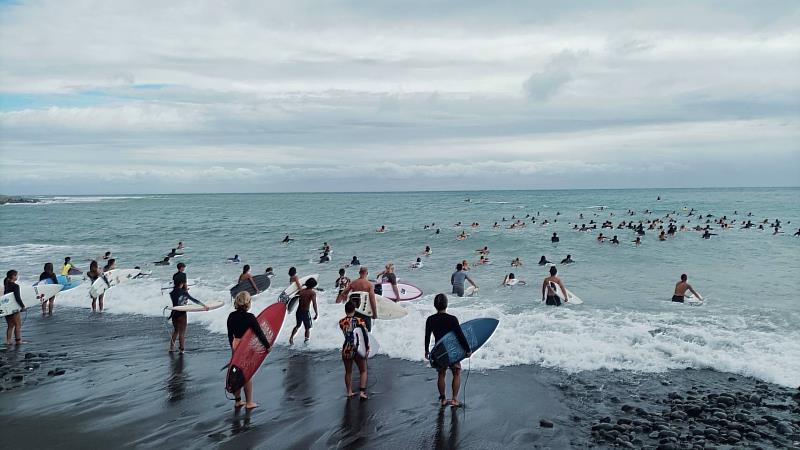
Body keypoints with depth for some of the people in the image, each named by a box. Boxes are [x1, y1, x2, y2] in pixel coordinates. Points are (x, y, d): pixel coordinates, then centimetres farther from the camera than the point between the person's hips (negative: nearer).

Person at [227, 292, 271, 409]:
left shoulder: (231, 316, -3)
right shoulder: (250, 317, -19)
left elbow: (230, 335, 7)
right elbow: (259, 333, -15)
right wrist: (267, 345, -3)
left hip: (236, 346, 5)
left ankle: (238, 400, 23)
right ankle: (249, 402, 15)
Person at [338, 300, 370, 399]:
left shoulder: (341, 322, -4)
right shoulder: (359, 321, -10)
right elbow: (366, 335, -12)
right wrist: (367, 348, -5)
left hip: (346, 350, 2)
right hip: (358, 350, -2)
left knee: (348, 372, 19)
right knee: (363, 371, 14)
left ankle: (349, 392, 23)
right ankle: (362, 392, 6)